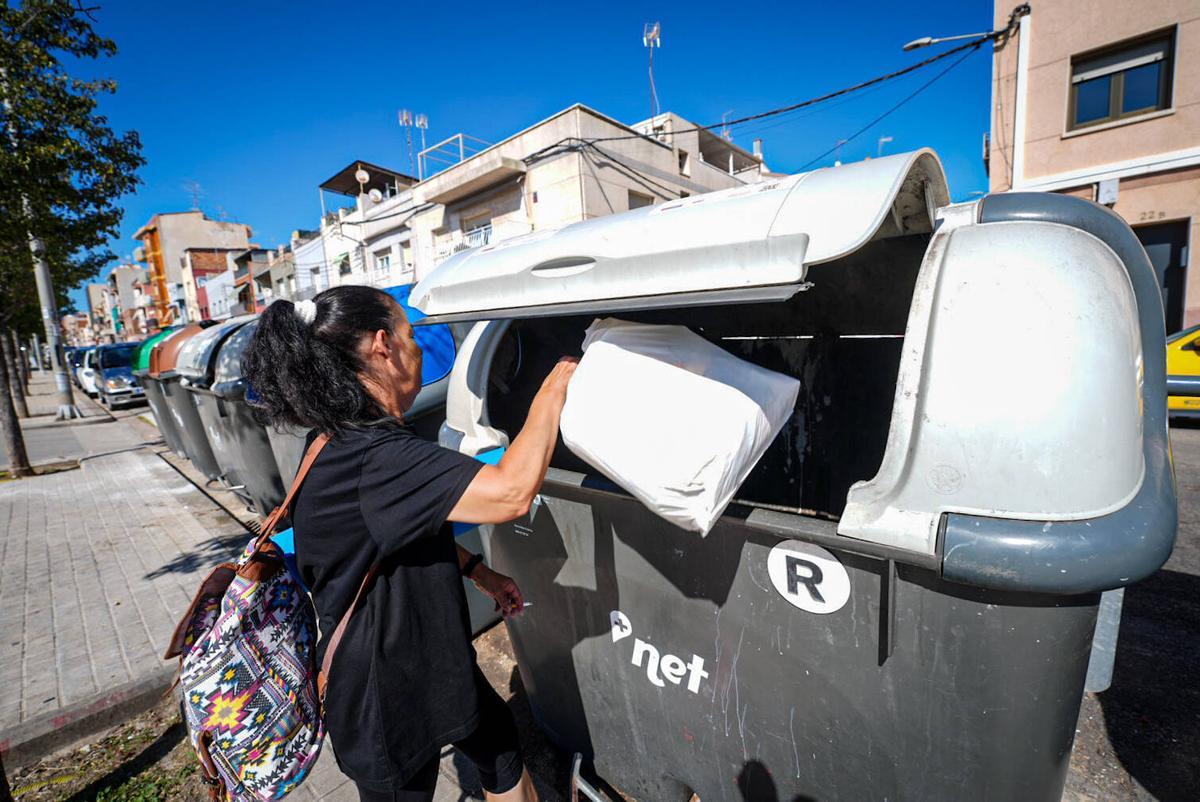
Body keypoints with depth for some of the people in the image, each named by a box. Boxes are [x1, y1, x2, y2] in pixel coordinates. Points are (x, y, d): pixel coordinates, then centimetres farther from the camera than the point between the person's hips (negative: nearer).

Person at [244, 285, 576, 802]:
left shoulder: (349, 442, 0)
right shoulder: (373, 457, -35)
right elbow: (511, 493, -43)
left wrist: (477, 572, 10)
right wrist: (551, 394, -30)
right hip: (384, 700, -9)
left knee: (501, 745, 25)